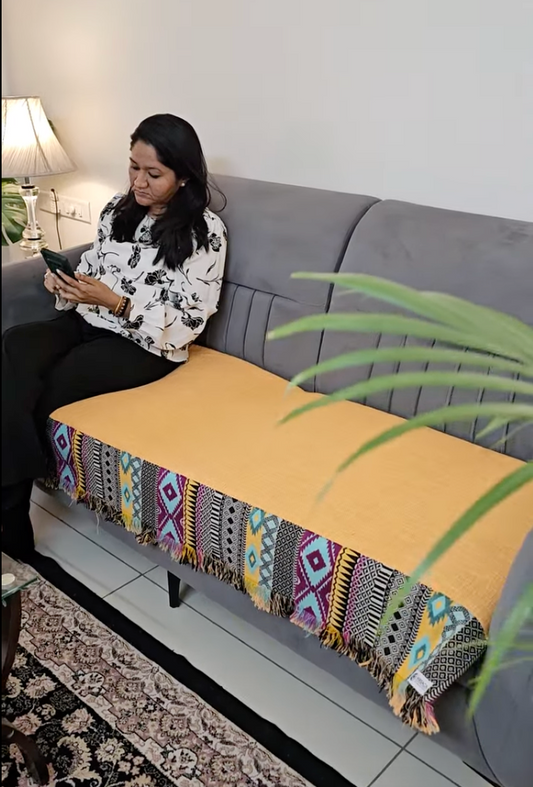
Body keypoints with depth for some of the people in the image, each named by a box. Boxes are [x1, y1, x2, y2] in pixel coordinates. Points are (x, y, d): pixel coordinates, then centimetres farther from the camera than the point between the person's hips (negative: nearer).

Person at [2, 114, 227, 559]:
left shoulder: (206, 232, -8)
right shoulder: (118, 209, 11)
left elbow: (183, 324, -12)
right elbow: (93, 273, 18)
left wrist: (114, 302, -23)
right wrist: (66, 285, -6)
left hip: (149, 346, -6)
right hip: (91, 322, 6)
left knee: (42, 389, -27)